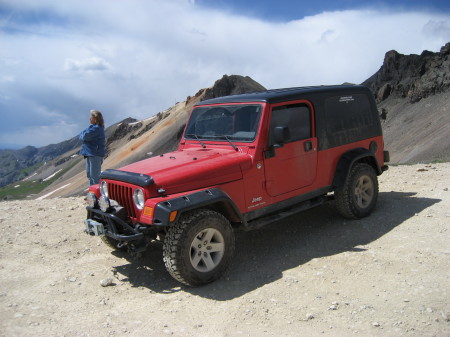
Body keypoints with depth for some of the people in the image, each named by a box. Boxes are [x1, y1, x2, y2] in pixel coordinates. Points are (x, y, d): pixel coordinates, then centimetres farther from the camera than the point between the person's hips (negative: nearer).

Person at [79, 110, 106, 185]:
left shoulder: (97, 128, -16)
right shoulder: (93, 127, 16)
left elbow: (84, 136, -20)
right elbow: (81, 136, 14)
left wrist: (83, 135, 1)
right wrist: (84, 135, -7)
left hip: (95, 154, -11)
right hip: (90, 153, 11)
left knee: (94, 176, -6)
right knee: (89, 174, 18)